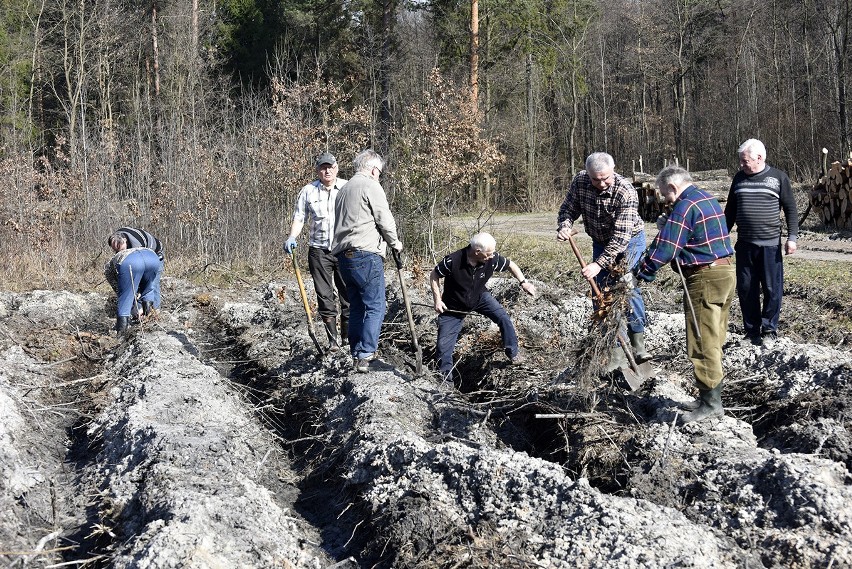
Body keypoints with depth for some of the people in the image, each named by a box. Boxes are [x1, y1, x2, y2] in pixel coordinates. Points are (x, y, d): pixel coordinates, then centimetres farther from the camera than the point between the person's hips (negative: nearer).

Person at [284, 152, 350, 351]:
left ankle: (348, 335, 11)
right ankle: (333, 339, 11)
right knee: (324, 296, 3)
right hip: (319, 250, 1)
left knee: (348, 294, 0)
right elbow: (299, 218, 7)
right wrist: (292, 238, -10)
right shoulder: (308, 191, 4)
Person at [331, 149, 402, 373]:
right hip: (366, 254, -8)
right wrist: (394, 243, 7)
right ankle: (365, 355, -11)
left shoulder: (344, 189, 21)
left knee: (356, 306, 14)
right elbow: (385, 220, -9)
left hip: (344, 254, 8)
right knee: (375, 307, -5)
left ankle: (356, 353, 16)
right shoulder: (371, 186, -5)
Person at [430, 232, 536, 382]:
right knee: (444, 343, -4)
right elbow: (434, 276, -16)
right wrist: (437, 299, -22)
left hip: (479, 297, 3)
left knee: (504, 318, -14)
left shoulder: (492, 258, -25)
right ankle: (445, 377, 18)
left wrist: (523, 282, -16)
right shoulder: (453, 261, -35)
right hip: (453, 306, -2)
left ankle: (513, 353, 10)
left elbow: (510, 265, -5)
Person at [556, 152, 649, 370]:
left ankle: (637, 342, -6)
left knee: (628, 288, -17)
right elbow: (568, 209, -5)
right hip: (601, 242, 4)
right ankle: (615, 350, 3)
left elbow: (621, 237, -35)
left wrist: (599, 264, -40)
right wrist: (564, 226, -29)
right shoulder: (579, 182, -18)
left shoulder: (626, 192, -33)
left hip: (630, 240, -4)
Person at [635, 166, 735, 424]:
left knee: (702, 343, -6)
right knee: (713, 341, 14)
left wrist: (640, 274, -7)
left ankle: (710, 403, -4)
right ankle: (712, 397, 20)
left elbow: (664, 247, -16)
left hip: (704, 279, -10)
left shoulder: (685, 206, -14)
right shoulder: (708, 199, 16)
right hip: (725, 272, 10)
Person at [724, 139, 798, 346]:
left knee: (772, 289, 0)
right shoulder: (739, 178, 10)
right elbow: (730, 211, 18)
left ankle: (769, 329, 11)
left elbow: (790, 209, 2)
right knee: (745, 289, 5)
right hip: (745, 244, 3)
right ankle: (751, 329, 15)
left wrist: (792, 237, -6)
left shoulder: (778, 177, -1)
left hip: (770, 244, -3)